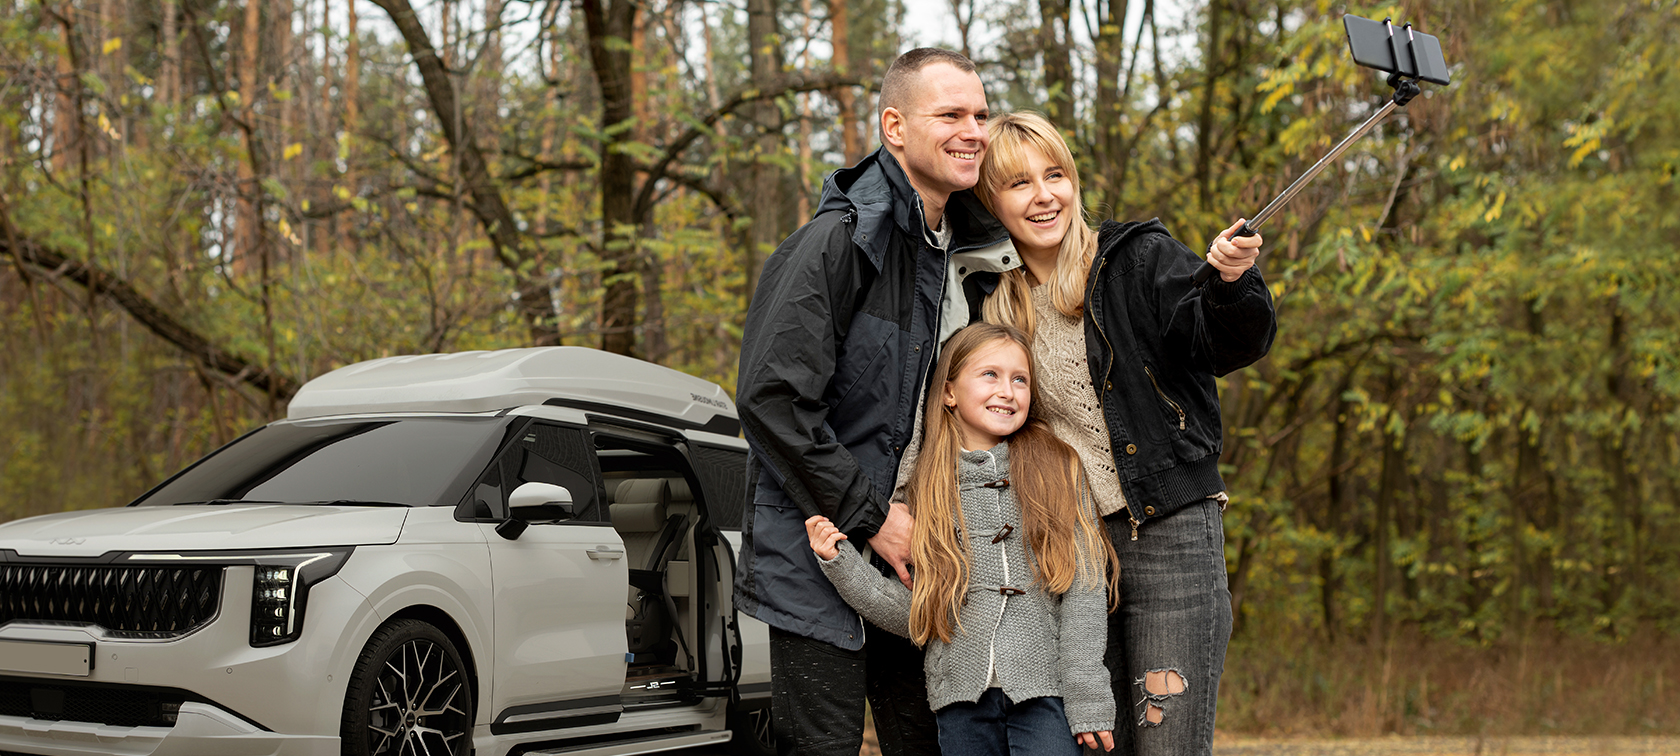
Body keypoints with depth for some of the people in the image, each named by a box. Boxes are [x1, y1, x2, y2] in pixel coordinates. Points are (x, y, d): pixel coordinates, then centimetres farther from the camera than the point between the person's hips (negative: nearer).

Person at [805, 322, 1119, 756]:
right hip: (962, 698, 2)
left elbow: (1083, 592, -1)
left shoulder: (1057, 470, 3)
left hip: (1044, 693, -2)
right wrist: (841, 563, -5)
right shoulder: (924, 488, 8)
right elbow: (911, 614, 6)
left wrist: (1087, 701, -7)